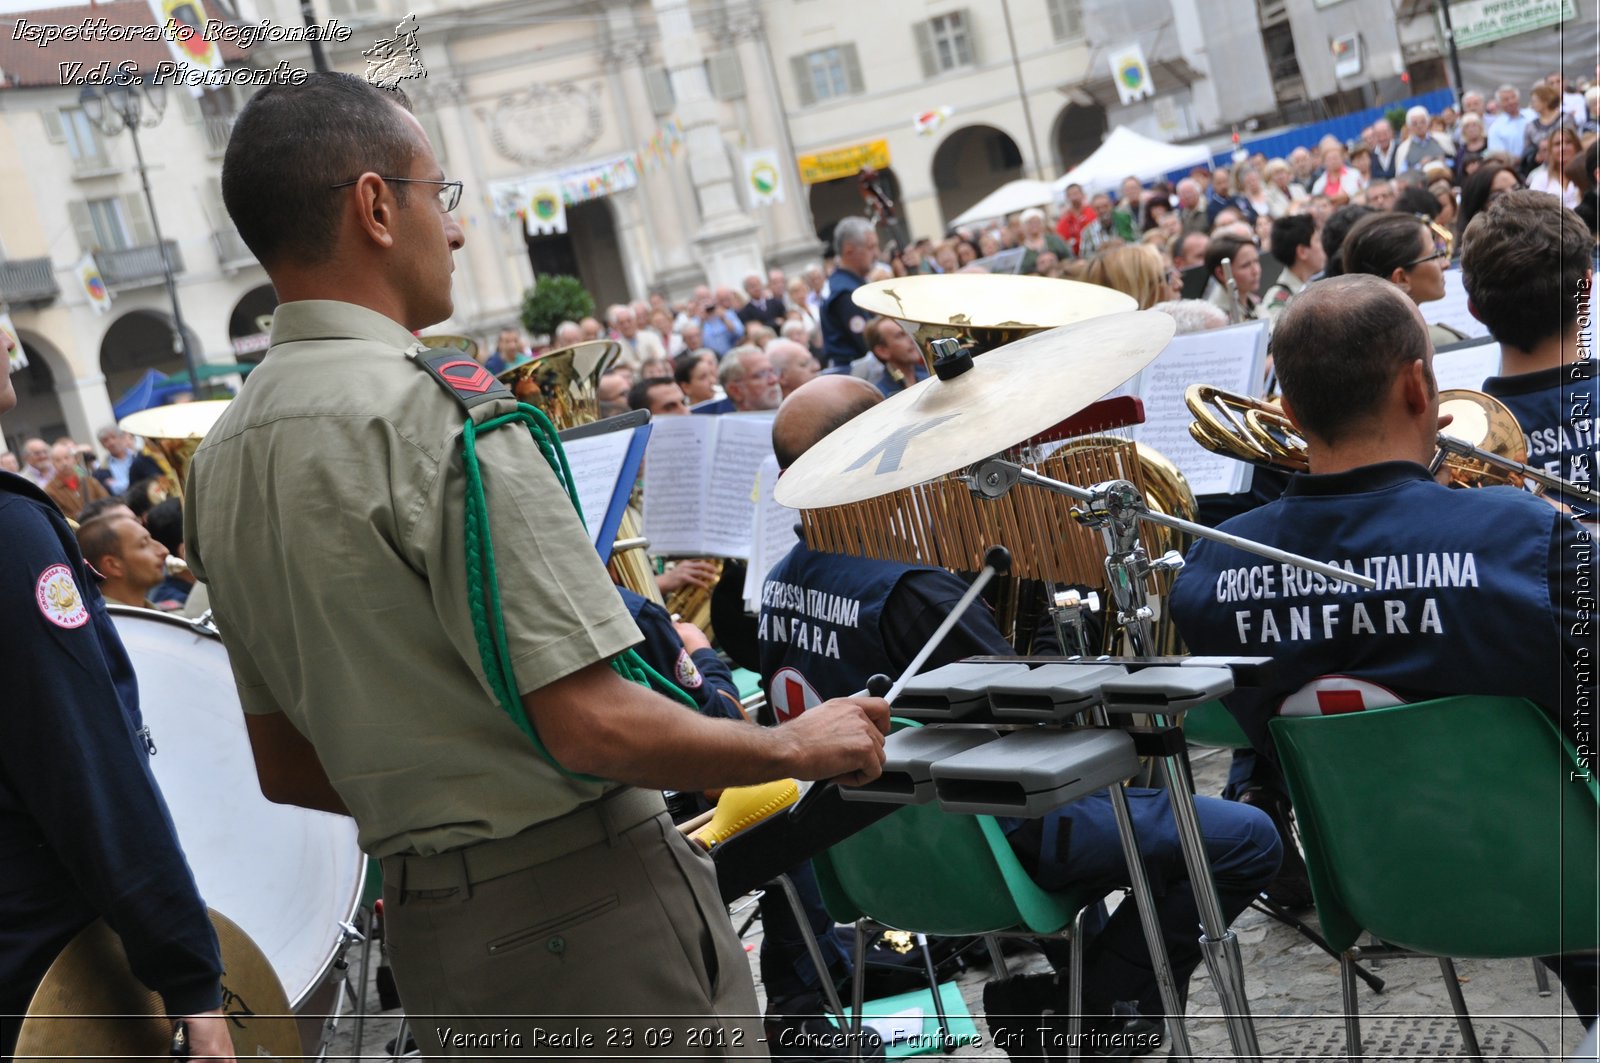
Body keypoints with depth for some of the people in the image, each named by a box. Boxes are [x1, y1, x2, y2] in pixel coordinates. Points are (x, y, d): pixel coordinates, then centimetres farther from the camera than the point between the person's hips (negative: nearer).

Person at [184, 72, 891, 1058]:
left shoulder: (221, 459, 7)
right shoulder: (433, 413, -20)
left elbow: (290, 770, 13)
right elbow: (593, 724, -24)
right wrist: (799, 746, -9)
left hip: (429, 935, 8)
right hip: (588, 916, -8)